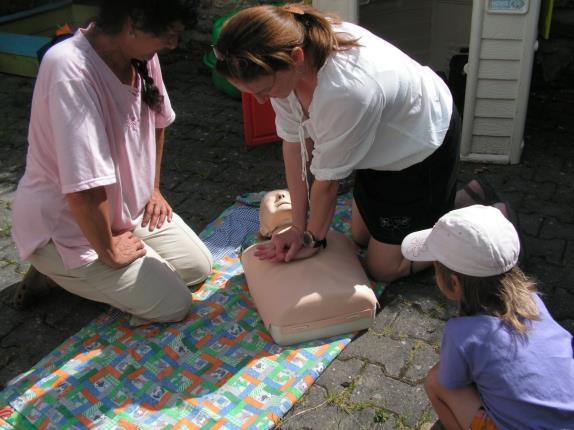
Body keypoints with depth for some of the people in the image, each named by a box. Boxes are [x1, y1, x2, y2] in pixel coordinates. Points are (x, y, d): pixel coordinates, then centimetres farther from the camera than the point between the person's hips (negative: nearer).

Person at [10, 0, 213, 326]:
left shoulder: (142, 54, -9)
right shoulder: (71, 71, -34)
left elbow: (157, 120, 12)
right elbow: (84, 192, -34)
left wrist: (153, 189, 12)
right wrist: (109, 253, -19)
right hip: (67, 228, -8)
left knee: (199, 266, 8)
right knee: (174, 305, -7)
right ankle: (58, 270, 8)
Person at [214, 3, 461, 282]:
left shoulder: (344, 92, -44)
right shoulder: (285, 54, -22)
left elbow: (328, 180, -27)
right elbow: (294, 144, -13)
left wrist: (313, 237, -8)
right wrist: (298, 226, -8)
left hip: (423, 146, -7)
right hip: (380, 142, 7)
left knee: (383, 267, 3)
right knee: (361, 237, 19)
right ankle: (433, 201, 35)